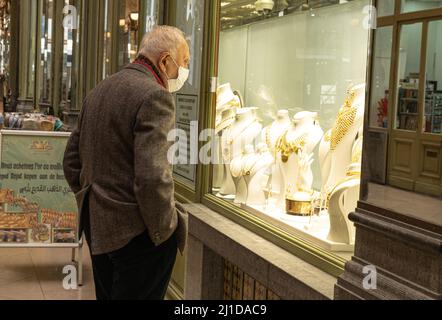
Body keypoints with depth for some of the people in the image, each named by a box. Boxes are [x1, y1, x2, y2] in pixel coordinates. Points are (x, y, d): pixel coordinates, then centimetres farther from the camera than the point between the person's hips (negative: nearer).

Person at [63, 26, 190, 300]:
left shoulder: (100, 91, 11)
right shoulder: (154, 96, -17)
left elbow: (72, 160, 16)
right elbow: (152, 177, -25)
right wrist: (164, 231, -13)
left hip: (97, 226, 9)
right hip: (136, 233, -9)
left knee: (108, 295, 19)